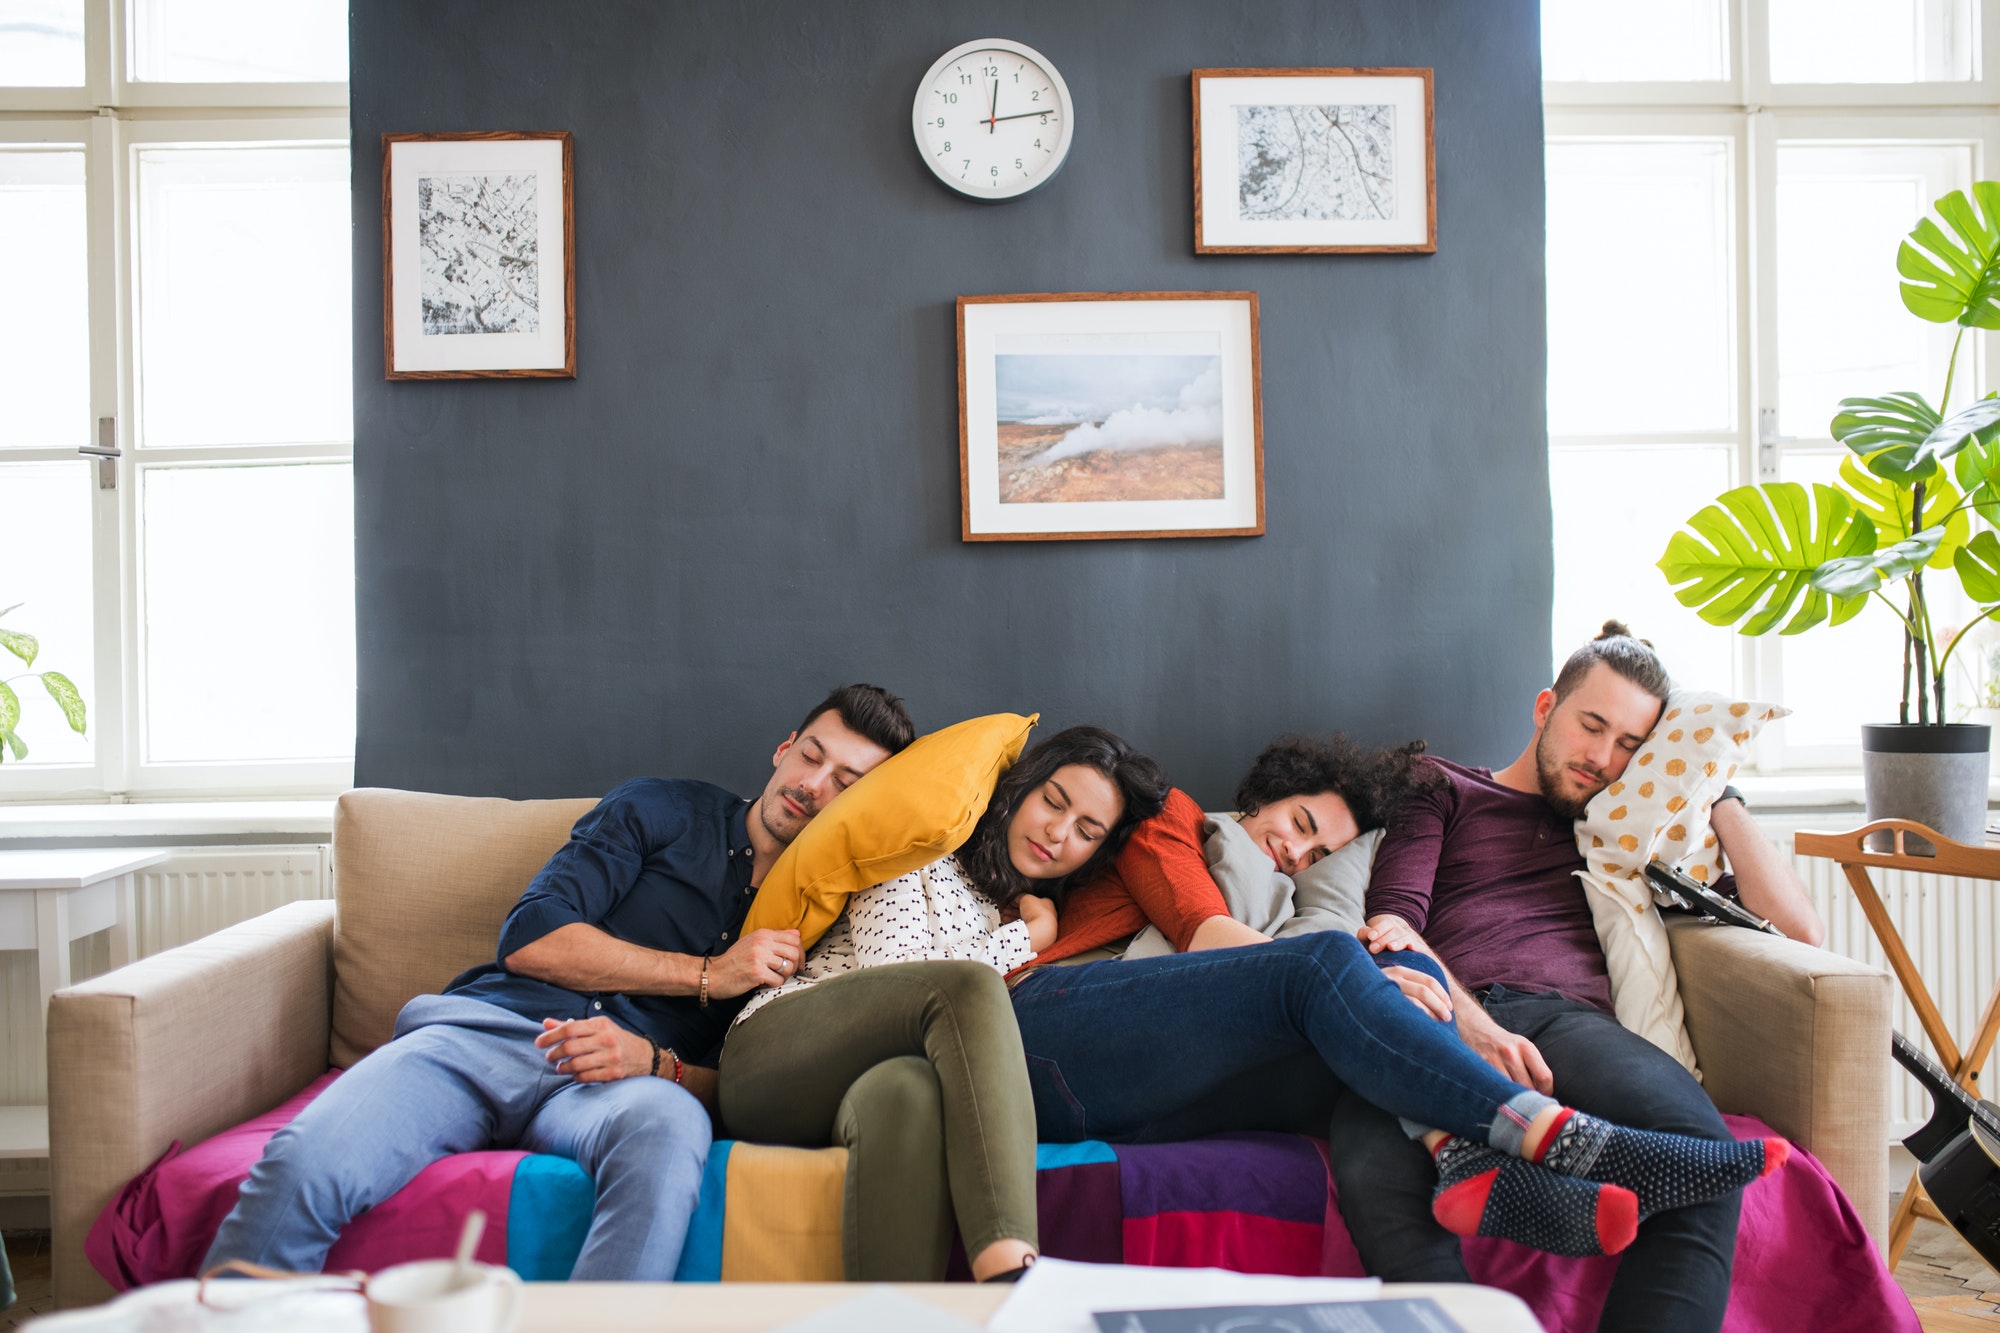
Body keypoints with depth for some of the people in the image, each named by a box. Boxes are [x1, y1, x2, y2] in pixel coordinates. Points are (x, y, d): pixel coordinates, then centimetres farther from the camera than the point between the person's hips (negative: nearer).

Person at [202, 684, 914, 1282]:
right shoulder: (666, 809, 16)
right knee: (300, 1163, -28)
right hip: (484, 1030, 1)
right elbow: (529, 939, 4)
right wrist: (705, 974, -1)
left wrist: (654, 1062, -13)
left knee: (668, 1125, -39)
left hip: (604, 1088, 0)